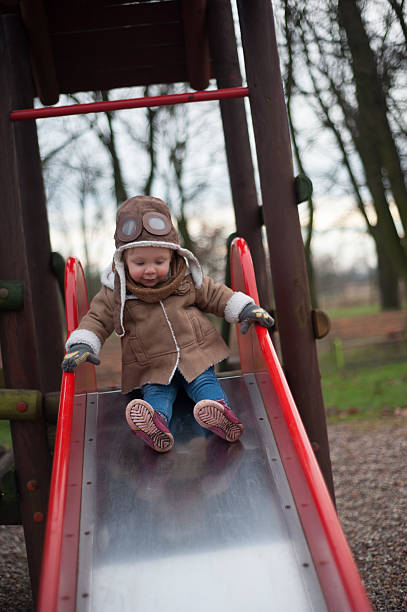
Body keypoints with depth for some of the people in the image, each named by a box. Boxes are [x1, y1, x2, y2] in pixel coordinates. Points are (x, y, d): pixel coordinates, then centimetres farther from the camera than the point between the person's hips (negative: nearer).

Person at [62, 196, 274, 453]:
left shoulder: (187, 278, 2)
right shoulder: (115, 292, -3)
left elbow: (215, 295, 10)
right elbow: (97, 320, 2)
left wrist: (246, 309, -1)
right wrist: (82, 345, -15)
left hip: (195, 355, 2)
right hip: (152, 367, -2)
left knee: (205, 383, -21)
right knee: (155, 393, -25)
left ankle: (220, 409, -43)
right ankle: (156, 424, -51)